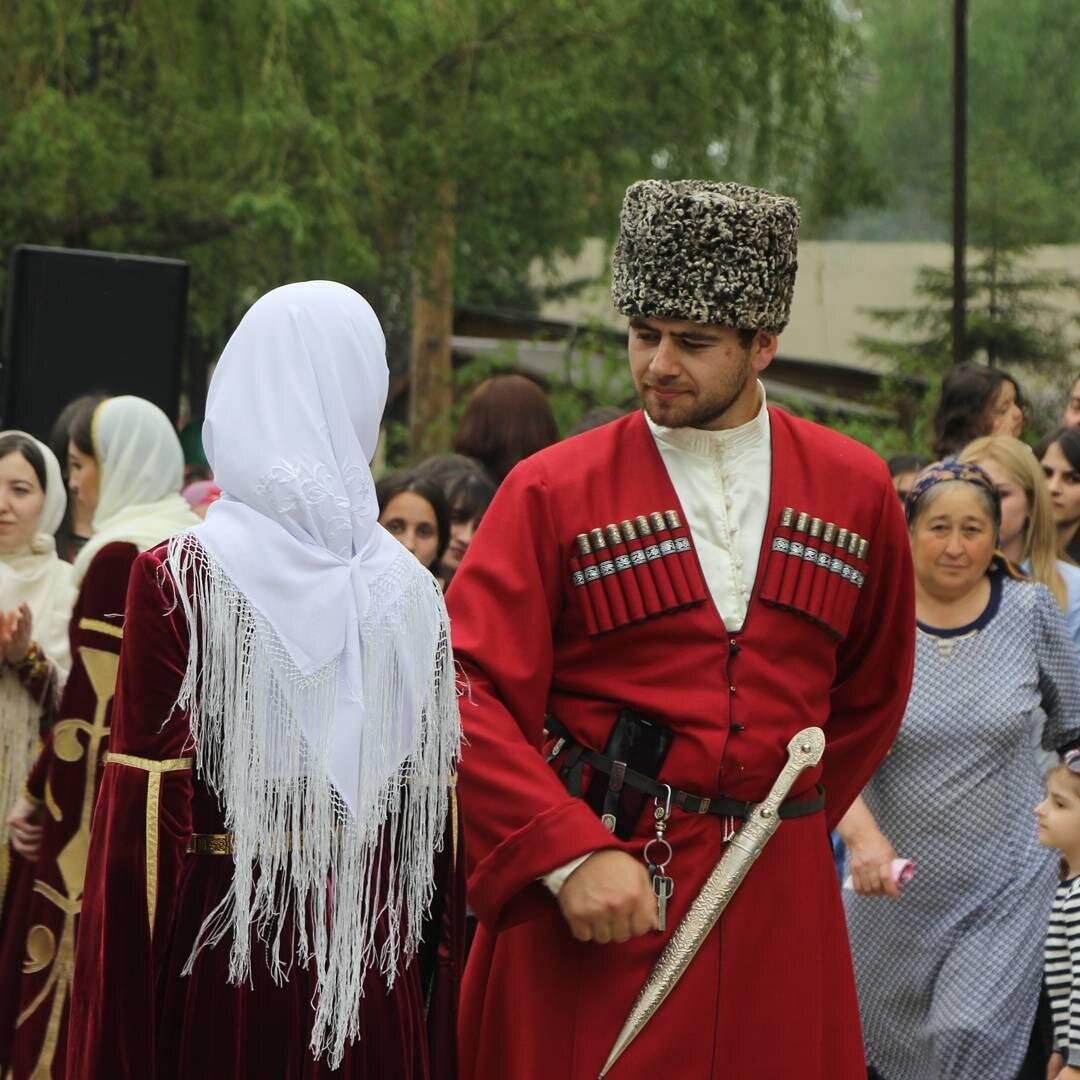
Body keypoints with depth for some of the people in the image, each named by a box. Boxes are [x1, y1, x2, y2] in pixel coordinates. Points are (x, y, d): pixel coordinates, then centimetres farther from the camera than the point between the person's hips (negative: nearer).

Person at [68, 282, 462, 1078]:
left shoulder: (179, 577, -10)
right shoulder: (412, 593, 1)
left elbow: (144, 811, -12)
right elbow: (429, 803, 5)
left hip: (217, 932, -3)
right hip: (368, 943, 3)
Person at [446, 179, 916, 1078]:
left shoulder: (855, 490, 6)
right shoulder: (553, 493, -3)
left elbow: (872, 697, 20)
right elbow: (468, 695, -10)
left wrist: (787, 823, 14)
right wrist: (571, 852, -19)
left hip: (778, 897, 3)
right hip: (592, 890, -2)